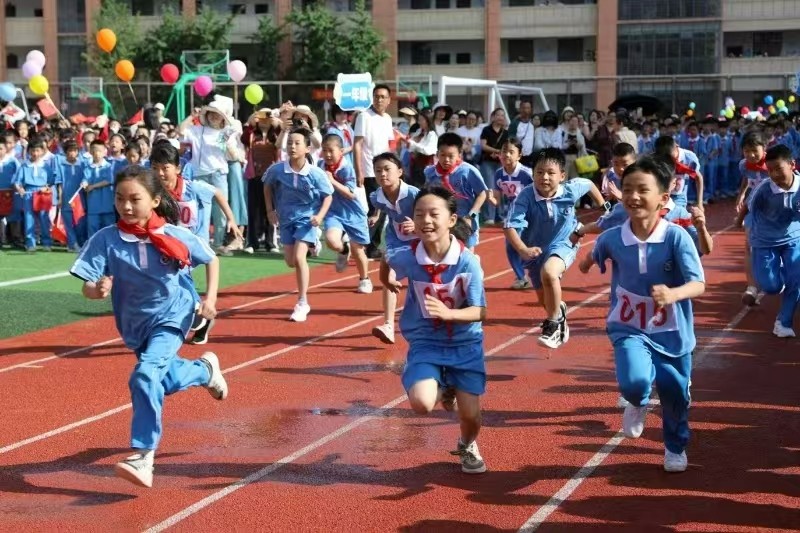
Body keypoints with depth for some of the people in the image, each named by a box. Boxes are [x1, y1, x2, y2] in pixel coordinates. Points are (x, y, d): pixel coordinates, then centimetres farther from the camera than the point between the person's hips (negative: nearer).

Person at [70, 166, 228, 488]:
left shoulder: (175, 236, -17)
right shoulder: (106, 239, -17)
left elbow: (211, 260, 1)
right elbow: (88, 288, -22)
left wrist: (211, 297, -11)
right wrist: (98, 289, -44)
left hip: (172, 317, -4)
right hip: (135, 323, 4)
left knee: (145, 375, -26)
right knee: (167, 381, 21)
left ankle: (143, 457, -23)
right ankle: (206, 369, 55)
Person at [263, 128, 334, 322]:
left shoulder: (316, 173, -20)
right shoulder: (277, 170, -14)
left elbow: (328, 196, -6)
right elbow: (267, 186, 8)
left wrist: (320, 215, -20)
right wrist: (270, 210, 3)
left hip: (307, 218, -4)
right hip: (286, 219, 4)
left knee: (299, 258, -18)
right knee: (290, 261, 10)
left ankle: (302, 303, -7)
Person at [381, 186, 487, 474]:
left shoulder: (468, 261, -19)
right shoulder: (408, 258, -15)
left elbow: (480, 311, -18)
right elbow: (386, 264, 10)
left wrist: (447, 312, -34)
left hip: (465, 344, -1)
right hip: (425, 343, 1)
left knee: (470, 413, -1)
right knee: (422, 403, -23)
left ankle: (468, 446, 38)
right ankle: (444, 389, 17)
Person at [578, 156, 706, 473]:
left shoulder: (676, 237, -19)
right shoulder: (611, 238, -11)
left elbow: (699, 284, -27)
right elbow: (597, 254, 15)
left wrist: (673, 294, -46)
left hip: (671, 331, 0)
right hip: (629, 328, 0)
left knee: (675, 394, 13)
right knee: (634, 382, -26)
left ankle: (676, 448, 45)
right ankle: (638, 404, 14)